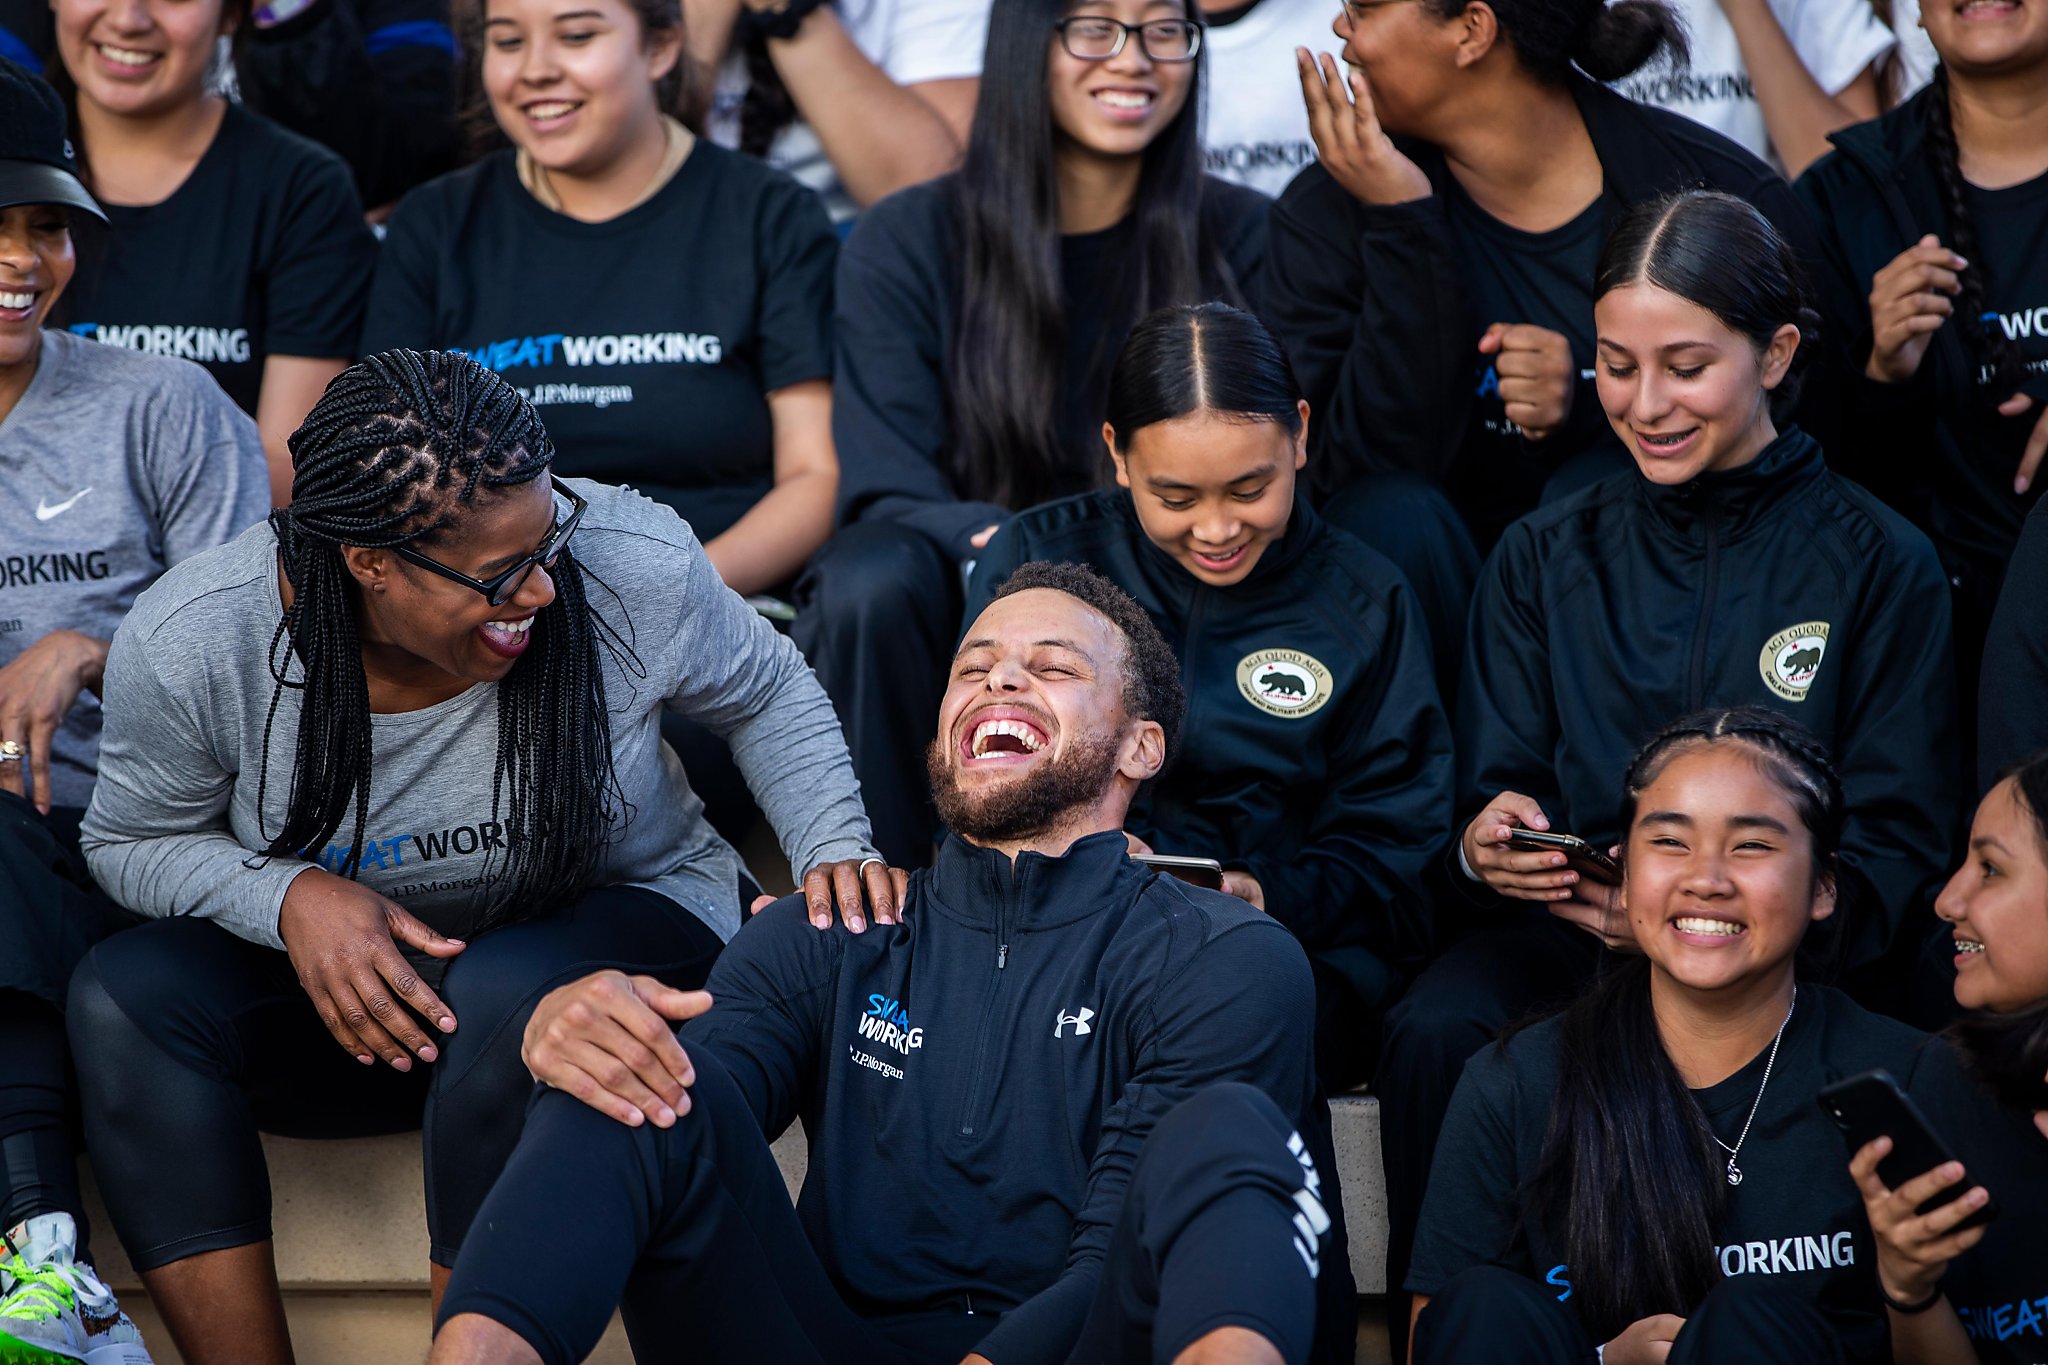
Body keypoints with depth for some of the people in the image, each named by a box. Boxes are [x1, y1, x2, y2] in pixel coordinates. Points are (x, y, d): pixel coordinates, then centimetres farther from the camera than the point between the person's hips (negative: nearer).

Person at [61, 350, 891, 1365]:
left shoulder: (637, 565, -19)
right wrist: (289, 893, -22)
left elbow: (767, 695, 2)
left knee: (506, 991, -37)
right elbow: (135, 842, -2)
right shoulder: (187, 642, -20)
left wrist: (832, 849, -14)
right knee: (126, 993, -25)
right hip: (339, 979, 2)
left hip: (623, 924, -2)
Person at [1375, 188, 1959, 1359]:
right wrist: (1486, 843, -14)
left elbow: (1901, 853, 1)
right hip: (1564, 931, 3)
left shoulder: (1880, 565, 8)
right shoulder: (1545, 558, 17)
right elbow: (1494, 792, 13)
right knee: (1435, 1036, -31)